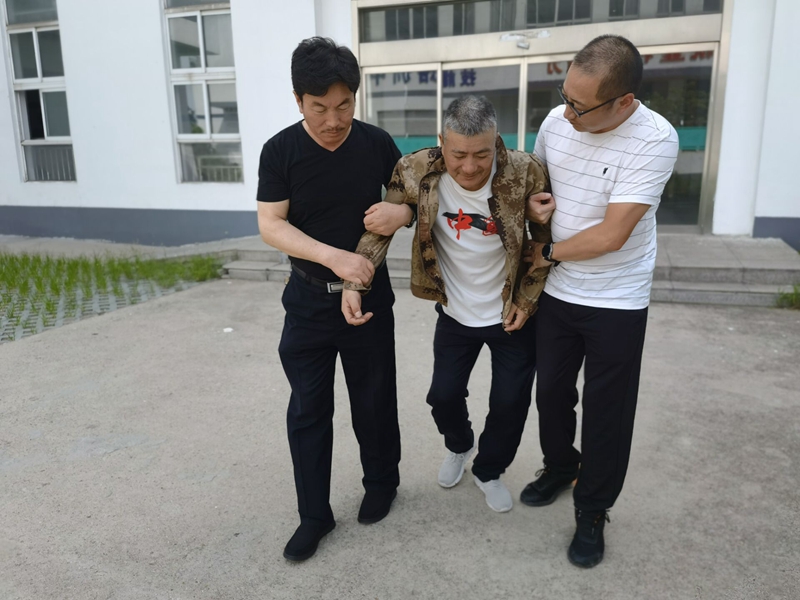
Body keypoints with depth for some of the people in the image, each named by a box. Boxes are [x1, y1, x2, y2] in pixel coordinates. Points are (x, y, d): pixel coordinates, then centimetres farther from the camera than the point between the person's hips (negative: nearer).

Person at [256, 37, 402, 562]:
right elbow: (271, 225, -14)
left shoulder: (376, 143, -6)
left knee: (374, 398, 14)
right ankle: (315, 515, 24)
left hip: (369, 294, 0)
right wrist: (334, 256, -28)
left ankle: (382, 483, 38)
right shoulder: (280, 151, -8)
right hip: (309, 299, 0)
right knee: (308, 408, 7)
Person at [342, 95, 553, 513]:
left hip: (511, 314, -1)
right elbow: (379, 228, -12)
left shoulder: (525, 174, -22)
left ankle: (489, 471, 38)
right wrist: (354, 282, -25)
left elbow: (547, 239, -9)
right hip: (454, 314, 1)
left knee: (510, 402, 7)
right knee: (444, 396, 11)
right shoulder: (417, 172, -19)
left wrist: (527, 300, -10)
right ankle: (458, 446, 48)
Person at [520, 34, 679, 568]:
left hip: (617, 304, -4)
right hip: (556, 292, 5)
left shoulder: (655, 140, -22)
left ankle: (592, 512, 29)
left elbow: (611, 235, -23)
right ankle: (560, 467, 44)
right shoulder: (557, 120, -6)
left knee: (606, 411, 8)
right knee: (551, 392, 17)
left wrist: (548, 254, -11)